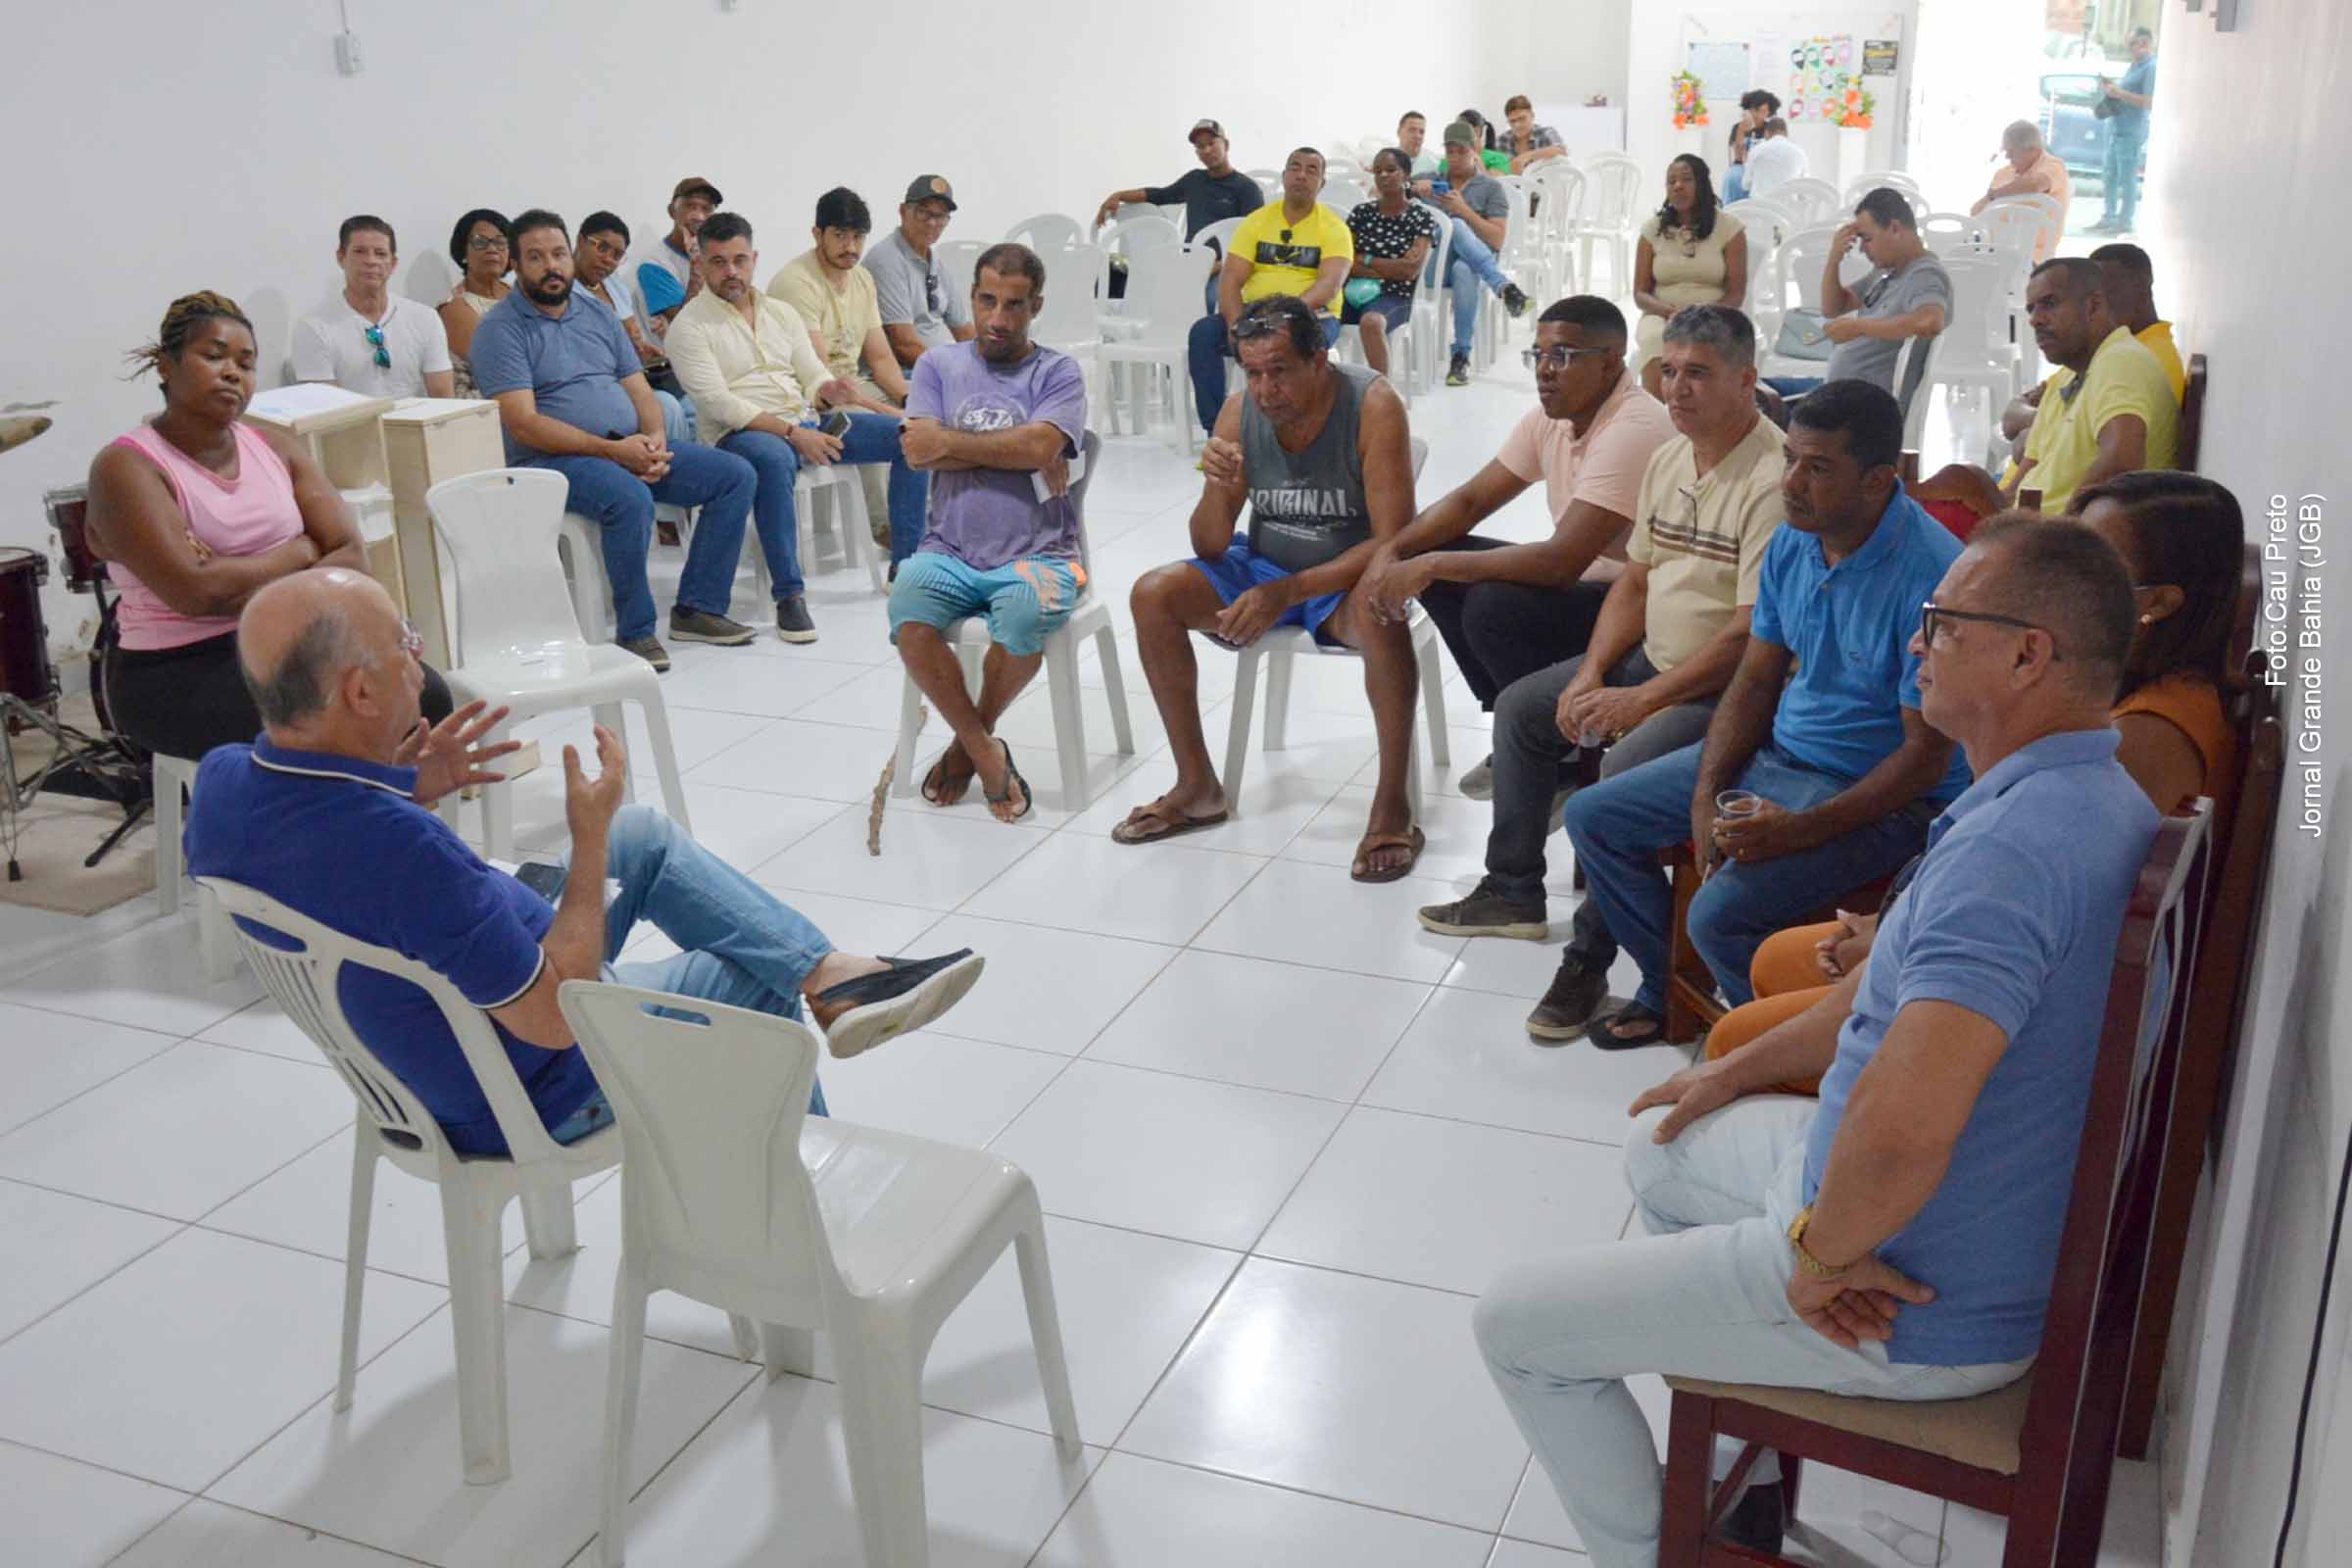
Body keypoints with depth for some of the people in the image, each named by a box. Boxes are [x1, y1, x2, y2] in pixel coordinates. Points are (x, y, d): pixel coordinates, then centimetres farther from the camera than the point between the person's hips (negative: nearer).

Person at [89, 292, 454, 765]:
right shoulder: (127, 467, -8)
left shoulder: (274, 447, 10)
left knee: (424, 695, -18)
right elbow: (195, 592, -21)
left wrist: (246, 587, -18)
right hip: (175, 669, -5)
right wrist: (301, 552, -7)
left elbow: (352, 559, -1)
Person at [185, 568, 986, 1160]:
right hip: (527, 1094, -8)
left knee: (644, 833, 15)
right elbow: (556, 1018, -31)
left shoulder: (222, 780, -14)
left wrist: (402, 789, -5)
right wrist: (590, 835, -21)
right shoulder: (398, 849, -41)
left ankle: (836, 975, 11)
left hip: (411, 1045, 8)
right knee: (753, 984, 15)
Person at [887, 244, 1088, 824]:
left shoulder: (1058, 373, 8)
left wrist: (950, 441, -4)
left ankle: (967, 743, -4)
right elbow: (917, 452, -3)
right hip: (950, 551, 2)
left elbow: (1040, 446, -12)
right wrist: (1012, 450, -5)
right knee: (907, 609, -31)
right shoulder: (939, 365, 13)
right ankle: (986, 752, -11)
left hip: (1037, 554, -1)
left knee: (1027, 615, -35)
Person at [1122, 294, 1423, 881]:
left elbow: (1392, 543, -26)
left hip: (1350, 576, -5)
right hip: (1266, 568, 5)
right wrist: (1219, 489, -27)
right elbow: (1210, 548, -4)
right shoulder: (1240, 411, -9)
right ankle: (1198, 786, -1)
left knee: (1380, 608, -38)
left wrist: (1286, 592, -35)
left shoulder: (1373, 406, -22)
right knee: (1153, 594, -14)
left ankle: (1392, 808, -24)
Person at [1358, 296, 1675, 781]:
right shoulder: (1551, 415, 2)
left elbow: (1561, 561, -33)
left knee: (1493, 607, -30)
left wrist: (1431, 566, -27)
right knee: (1436, 564, -1)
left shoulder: (1634, 431, -26)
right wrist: (1391, 551, -10)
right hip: (1582, 579, 9)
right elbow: (1470, 500, 8)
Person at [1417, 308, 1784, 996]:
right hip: (1653, 659, 10)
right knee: (1519, 707, 10)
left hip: (1732, 687, -10)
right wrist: (1590, 675, 0)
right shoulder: (1669, 456, 8)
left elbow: (1752, 635, -25)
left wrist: (1641, 700, -23)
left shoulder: (1772, 479, -21)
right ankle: (1512, 893, 21)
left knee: (1626, 765, -33)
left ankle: (1589, 956, -18)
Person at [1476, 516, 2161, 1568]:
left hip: (1913, 1308, -10)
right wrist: (1742, 1071, 21)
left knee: (1517, 1325, 0)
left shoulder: (2021, 842, -33)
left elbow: (1904, 1126, -44)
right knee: (1660, 1147, 29)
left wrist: (1822, 1253, -24)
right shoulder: (2082, 795, 3)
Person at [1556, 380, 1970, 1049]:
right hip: (1777, 750, 8)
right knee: (1592, 816, 6)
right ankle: (1671, 992, 21)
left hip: (1880, 793, -8)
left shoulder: (1930, 578, -25)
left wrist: (1798, 831, -27)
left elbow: (1928, 756, -22)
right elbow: (1755, 681, 7)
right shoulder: (1792, 542, -1)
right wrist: (1706, 793, -8)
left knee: (1721, 914, -28)